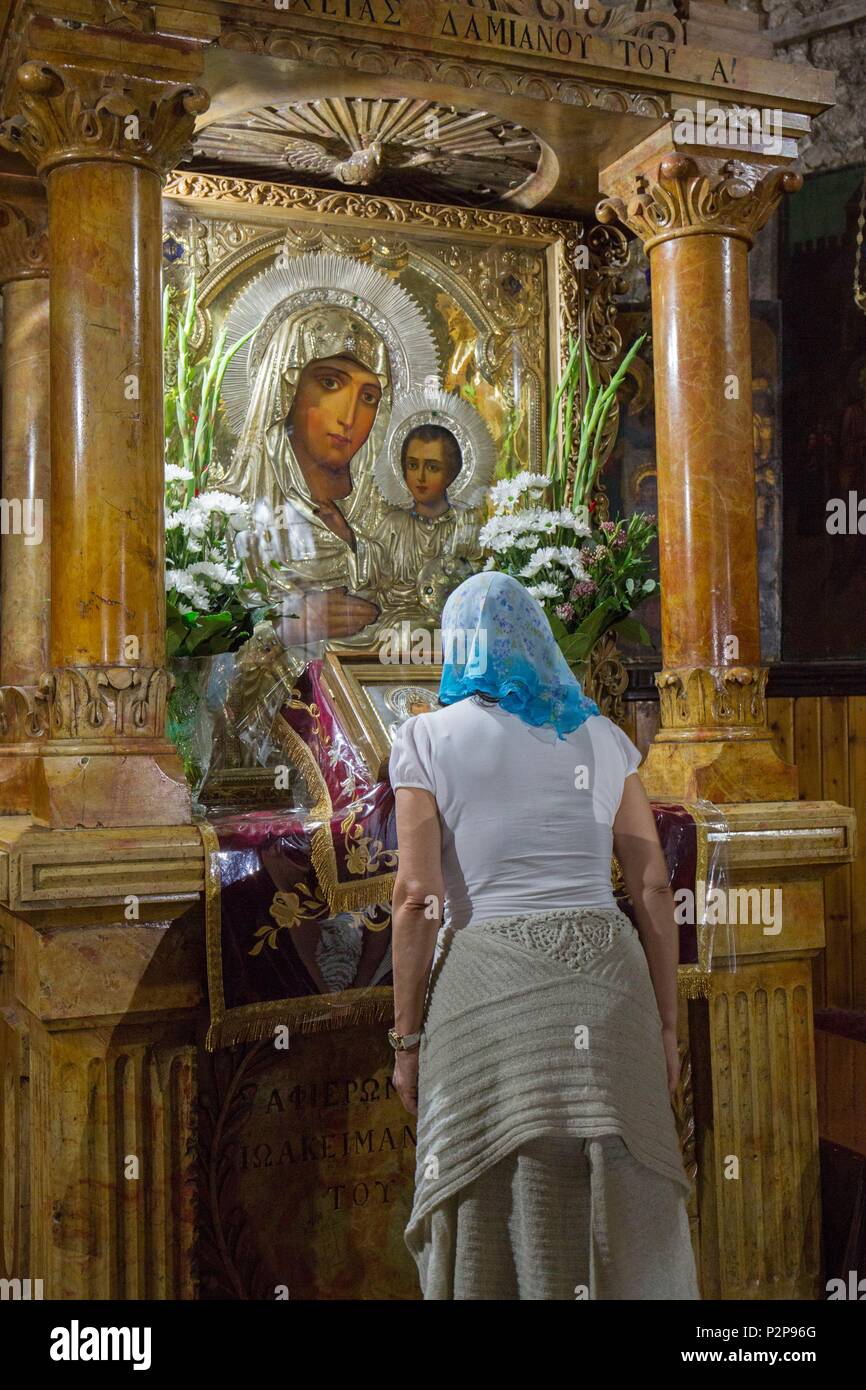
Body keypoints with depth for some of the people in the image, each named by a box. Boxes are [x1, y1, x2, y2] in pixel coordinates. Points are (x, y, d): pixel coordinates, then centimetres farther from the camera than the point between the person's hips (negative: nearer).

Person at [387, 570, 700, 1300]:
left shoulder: (427, 739, 1)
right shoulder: (601, 739, 10)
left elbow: (417, 897, -6)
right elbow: (653, 888, 6)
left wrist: (407, 1035, 1)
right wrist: (666, 1023, 11)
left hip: (487, 991, -2)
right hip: (604, 977, 3)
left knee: (490, 1235, 7)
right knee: (624, 1228, 10)